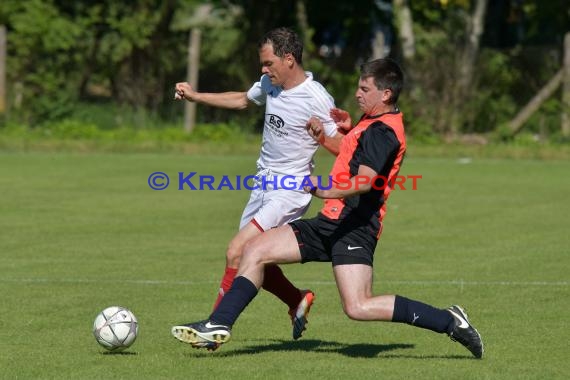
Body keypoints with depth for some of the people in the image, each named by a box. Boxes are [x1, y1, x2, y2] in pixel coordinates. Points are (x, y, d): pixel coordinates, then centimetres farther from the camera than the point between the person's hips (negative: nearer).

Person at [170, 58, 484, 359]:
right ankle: (219, 325, 5)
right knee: (255, 251, 5)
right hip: (331, 222, 10)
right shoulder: (373, 124, 17)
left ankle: (448, 321, -10)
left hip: (353, 227, -10)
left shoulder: (382, 130, -14)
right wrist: (347, 129, 22)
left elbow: (364, 180, -30)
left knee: (358, 308, -20)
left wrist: (326, 192, -43)